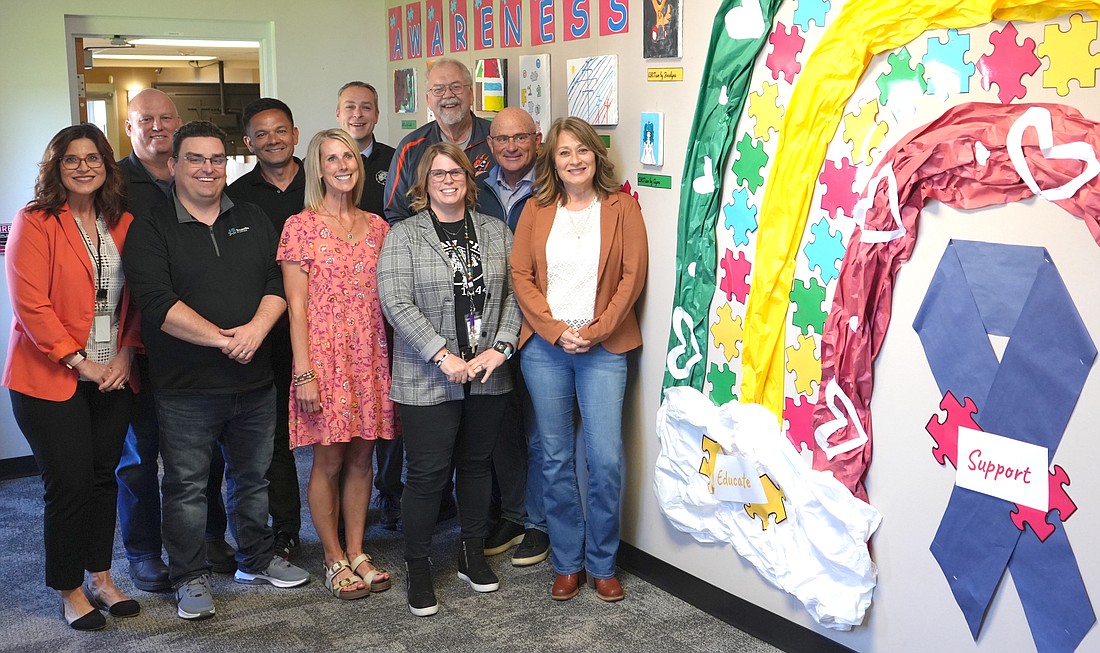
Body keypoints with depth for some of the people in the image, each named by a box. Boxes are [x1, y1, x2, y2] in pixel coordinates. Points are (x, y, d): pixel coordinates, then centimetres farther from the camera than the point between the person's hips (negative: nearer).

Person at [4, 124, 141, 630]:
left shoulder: (122, 224, 7)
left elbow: (137, 298, 9)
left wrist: (126, 353, -4)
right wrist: (79, 362, -16)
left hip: (113, 376, 5)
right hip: (51, 379, -4)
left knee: (103, 478, 12)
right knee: (69, 484, 1)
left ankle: (100, 577, 28)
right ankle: (70, 592, 18)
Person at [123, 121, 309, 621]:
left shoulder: (253, 221, 10)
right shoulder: (150, 229, -4)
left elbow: (278, 280, 2)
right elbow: (157, 301, -16)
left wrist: (257, 327, -17)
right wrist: (223, 339, -20)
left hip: (254, 381, 4)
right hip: (185, 390, -4)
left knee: (253, 477, 17)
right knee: (186, 485, 7)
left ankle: (257, 560, 34)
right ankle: (191, 578, 22)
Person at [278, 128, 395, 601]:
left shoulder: (377, 226, 10)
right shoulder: (301, 226, -3)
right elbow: (296, 305, -6)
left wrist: (393, 356, 6)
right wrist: (304, 373, -12)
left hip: (371, 356, 4)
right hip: (325, 354, -4)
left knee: (362, 457, 9)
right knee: (329, 461, 2)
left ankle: (357, 553, 22)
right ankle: (334, 561, 17)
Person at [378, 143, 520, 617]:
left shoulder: (496, 232, 9)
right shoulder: (403, 236, -2)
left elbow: (514, 295, 6)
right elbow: (396, 303, -12)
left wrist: (500, 348, -8)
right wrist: (443, 356, -18)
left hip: (487, 377, 4)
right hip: (427, 380, -3)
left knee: (477, 464, 15)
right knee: (427, 473, 1)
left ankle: (473, 555, 31)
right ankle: (418, 568, 16)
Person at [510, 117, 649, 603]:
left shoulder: (621, 207, 4)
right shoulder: (536, 210, 9)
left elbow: (633, 275, -2)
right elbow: (520, 275, 3)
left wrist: (595, 331, -10)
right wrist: (556, 330, -9)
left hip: (603, 348, -2)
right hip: (545, 348, 2)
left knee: (606, 459, -6)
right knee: (555, 459, 7)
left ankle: (602, 564, 13)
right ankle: (567, 564, 20)